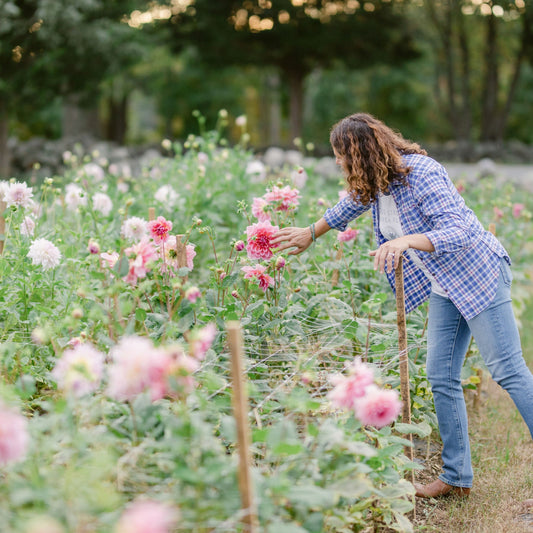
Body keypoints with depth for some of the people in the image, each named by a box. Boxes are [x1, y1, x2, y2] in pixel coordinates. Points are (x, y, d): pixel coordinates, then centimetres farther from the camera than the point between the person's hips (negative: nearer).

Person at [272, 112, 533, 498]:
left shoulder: (422, 173, -24)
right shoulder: (373, 182, 2)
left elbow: (460, 232, -31)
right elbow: (349, 207, 25)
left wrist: (406, 241, -45)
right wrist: (310, 234, 37)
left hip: (479, 275, -8)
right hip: (443, 287, 8)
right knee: (442, 377, 4)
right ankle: (457, 478, 11)